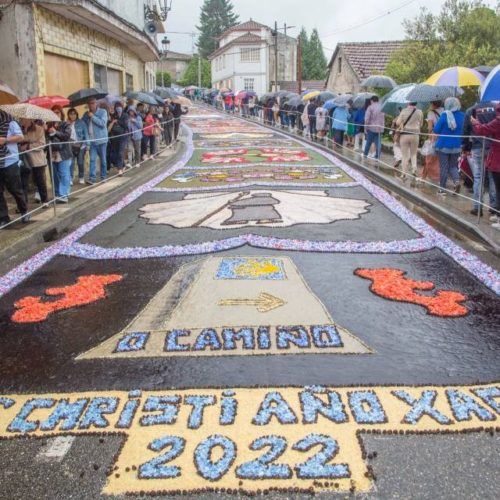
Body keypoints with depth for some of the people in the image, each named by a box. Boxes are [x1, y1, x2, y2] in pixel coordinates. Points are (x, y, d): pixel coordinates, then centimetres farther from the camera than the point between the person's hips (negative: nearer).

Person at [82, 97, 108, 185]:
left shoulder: (103, 112, -4)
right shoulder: (86, 114, 9)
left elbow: (103, 123, -17)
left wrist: (92, 117, -17)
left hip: (101, 140, -3)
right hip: (91, 141, 3)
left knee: (103, 159, 8)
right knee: (92, 159, -3)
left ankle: (103, 176, 21)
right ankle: (92, 178, -5)